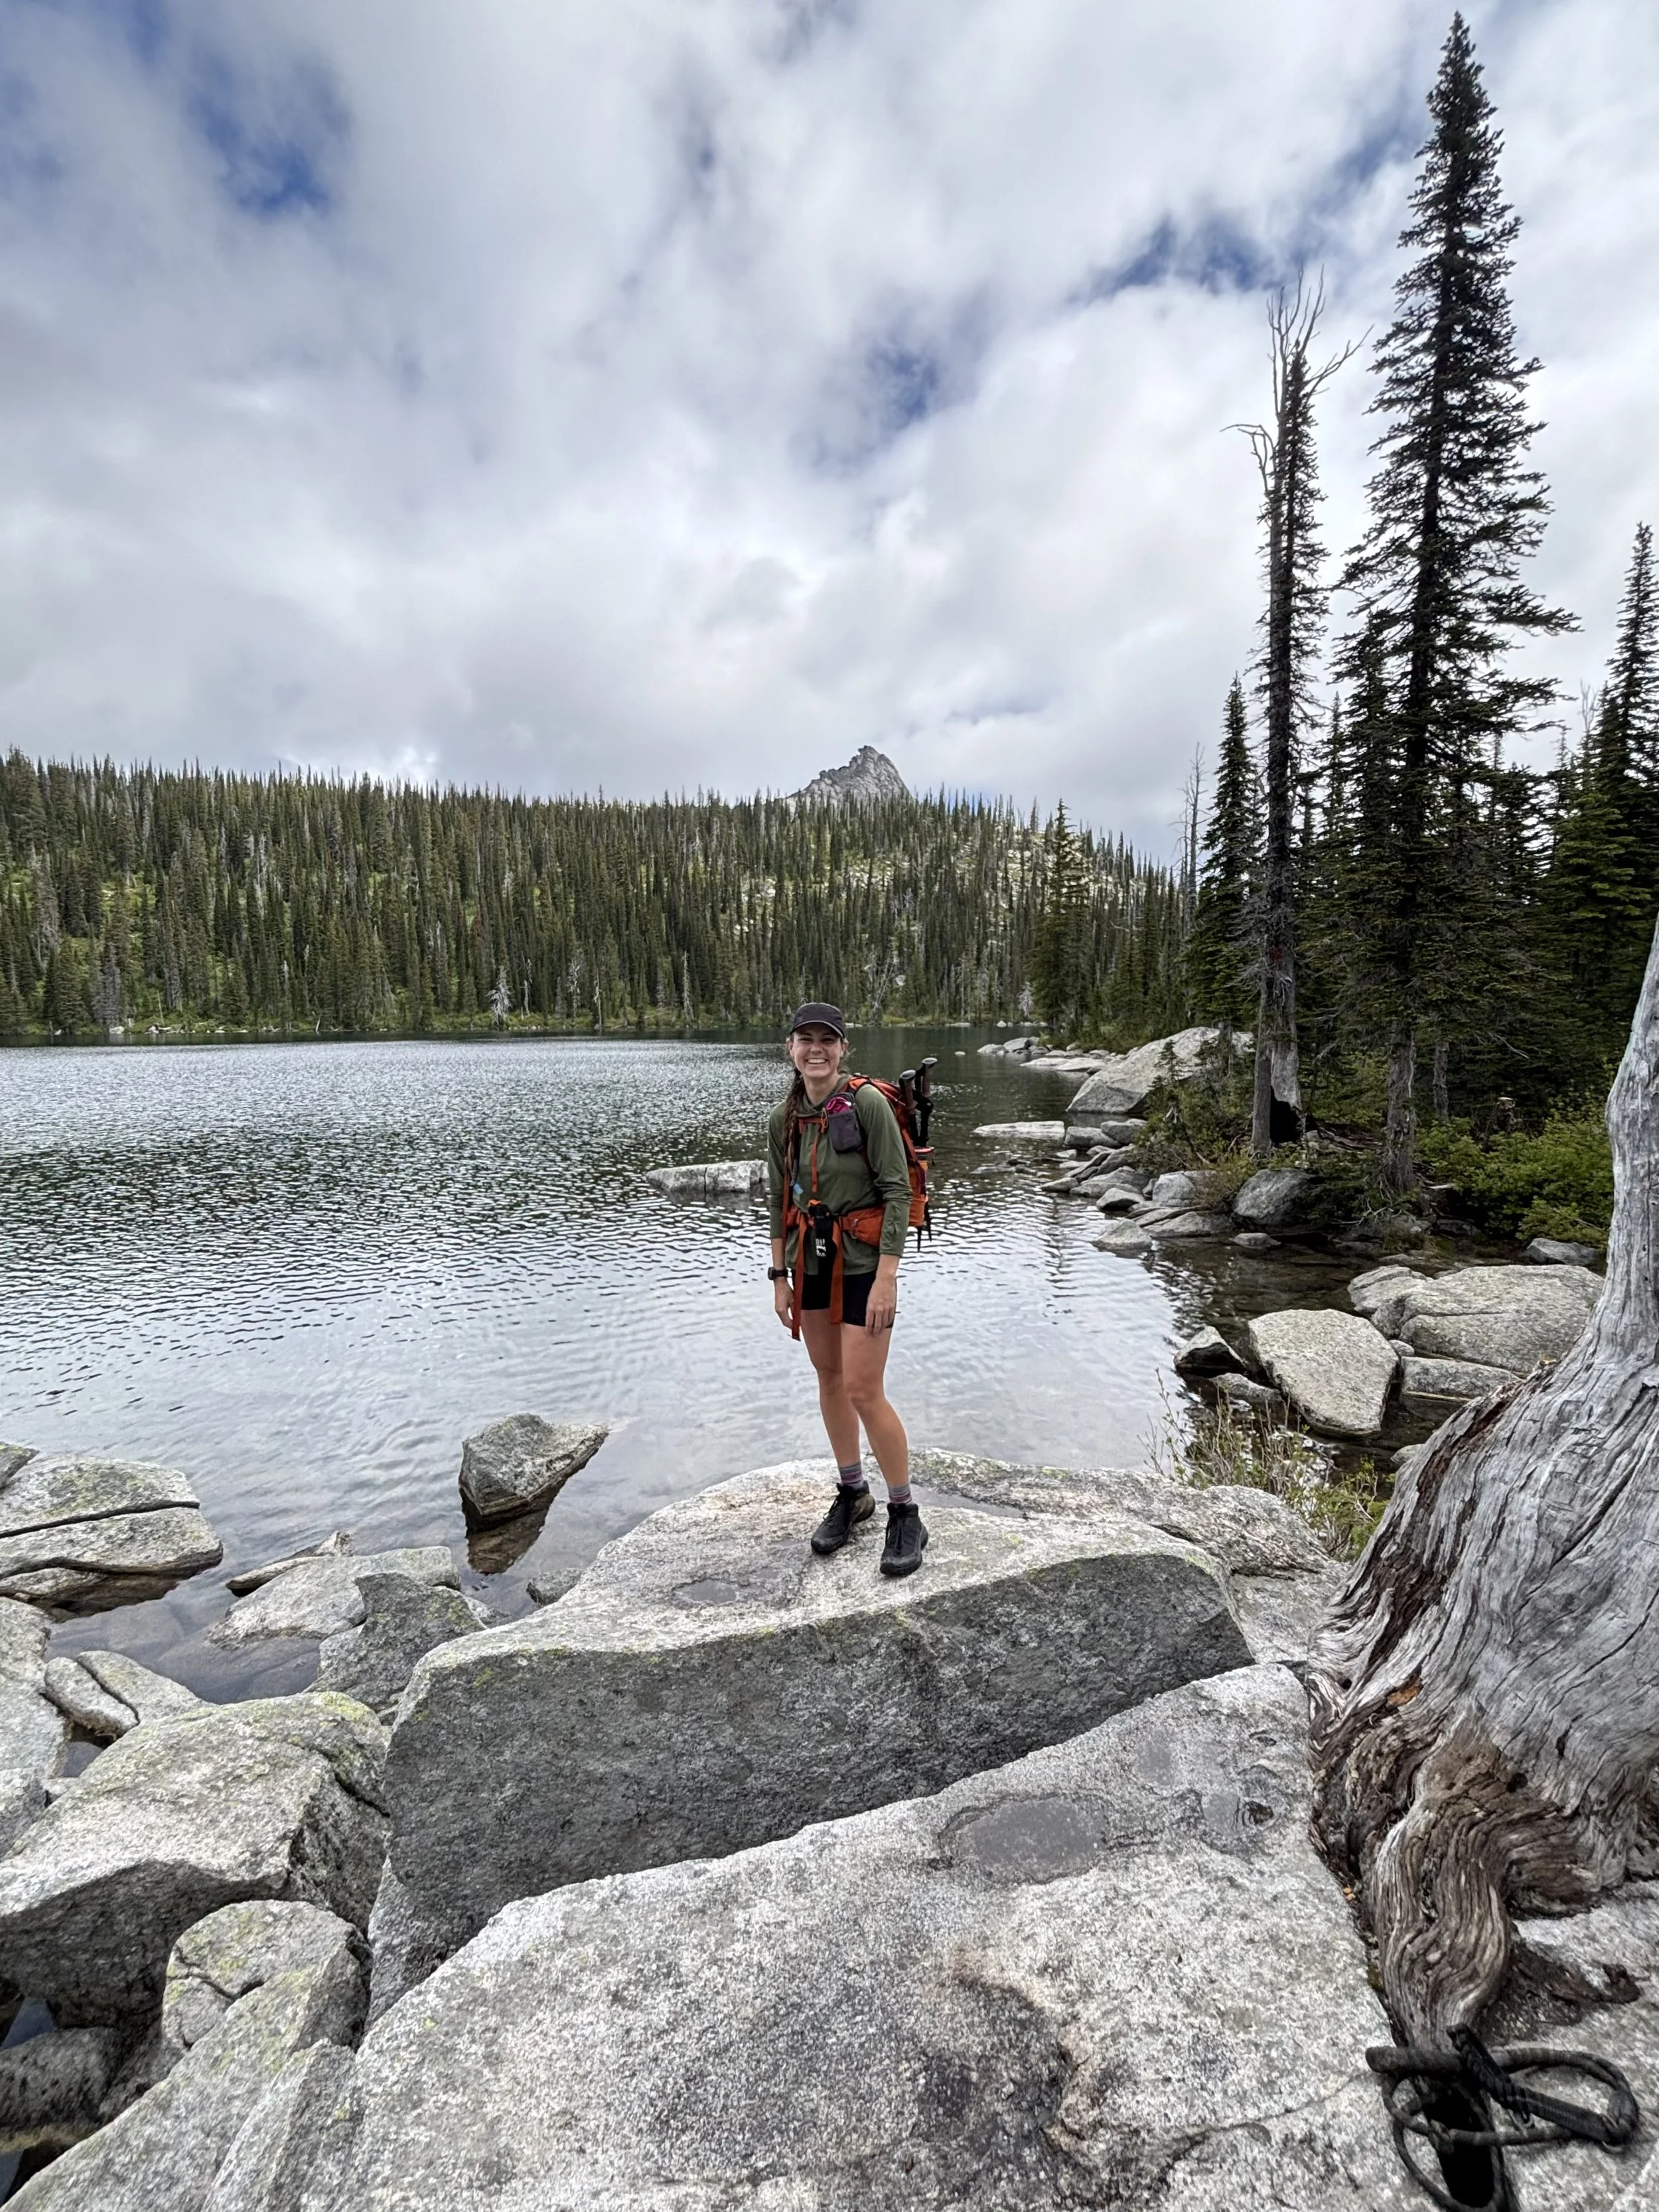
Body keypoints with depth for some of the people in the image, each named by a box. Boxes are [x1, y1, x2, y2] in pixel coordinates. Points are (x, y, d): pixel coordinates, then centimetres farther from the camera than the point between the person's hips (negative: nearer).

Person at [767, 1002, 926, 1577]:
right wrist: (780, 1278, 7)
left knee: (864, 1391, -5)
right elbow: (780, 1202, 8)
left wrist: (886, 1278, -19)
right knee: (829, 1377, 15)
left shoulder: (867, 1103, -15)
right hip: (811, 1263, 6)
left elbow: (898, 1190, -16)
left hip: (862, 1263, -6)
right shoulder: (785, 1119, 2)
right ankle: (852, 1494, 34)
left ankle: (904, 1516, 15)